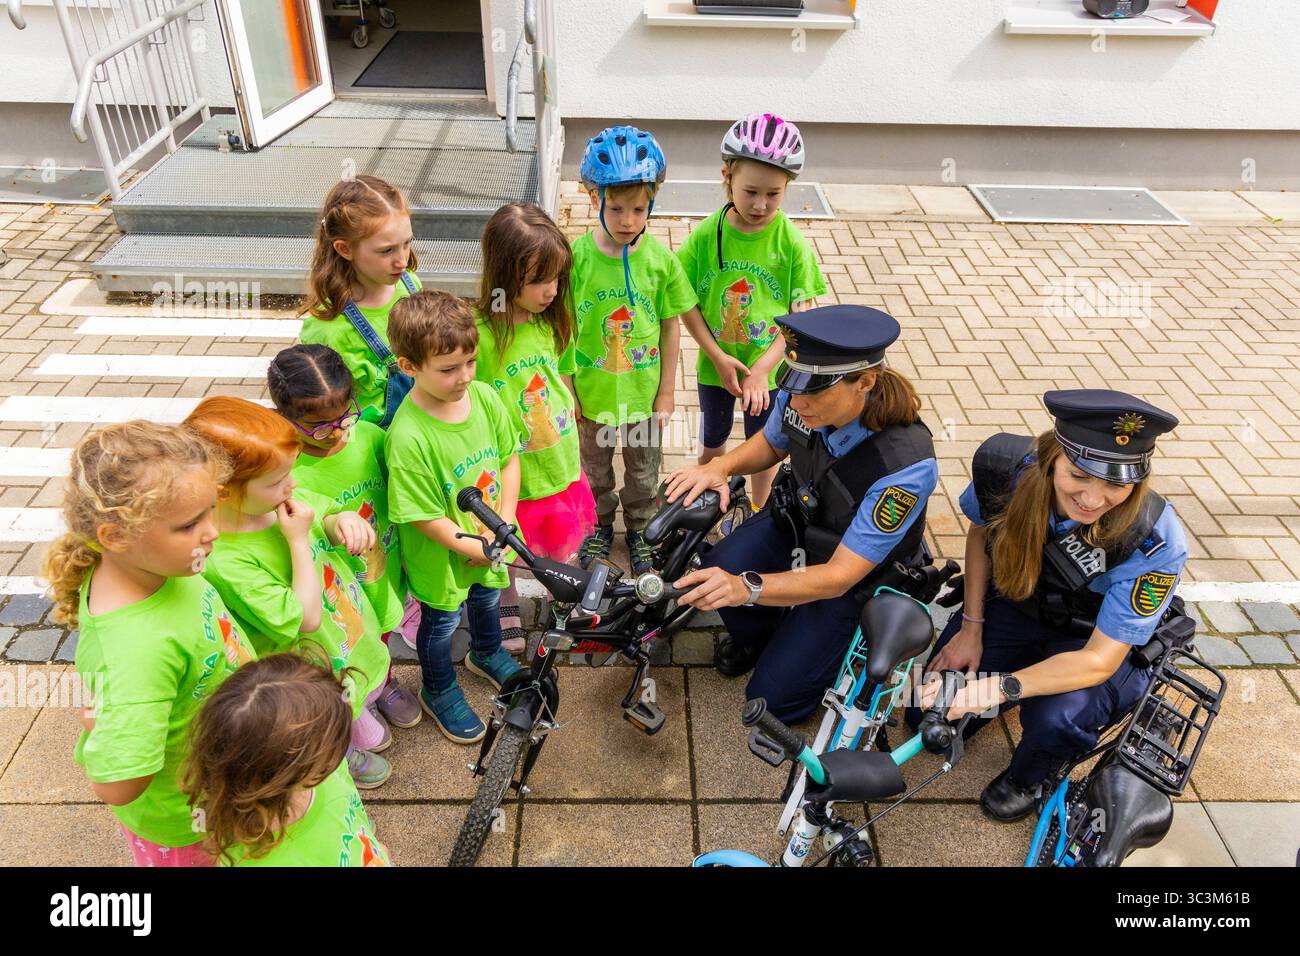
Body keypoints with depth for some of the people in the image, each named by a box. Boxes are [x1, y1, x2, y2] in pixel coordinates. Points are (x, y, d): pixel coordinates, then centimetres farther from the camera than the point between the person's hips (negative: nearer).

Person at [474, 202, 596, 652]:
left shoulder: (553, 320, -6)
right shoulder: (476, 333, -25)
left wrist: (568, 440, 13)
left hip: (561, 468, 5)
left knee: (563, 549, 25)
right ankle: (507, 619, 49)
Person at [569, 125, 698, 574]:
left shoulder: (661, 258, -12)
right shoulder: (577, 255, -15)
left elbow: (671, 327, -4)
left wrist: (666, 393, -2)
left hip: (644, 393, 1)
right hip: (591, 392, 0)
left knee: (643, 471, 21)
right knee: (595, 468, 22)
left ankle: (640, 527, 47)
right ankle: (600, 525, 49)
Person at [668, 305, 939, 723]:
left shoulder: (906, 464, -38)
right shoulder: (799, 398, -23)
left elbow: (839, 575, -34)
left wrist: (747, 587, -47)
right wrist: (721, 465, -18)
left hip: (857, 571, -4)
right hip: (795, 521, 5)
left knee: (773, 698, -8)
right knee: (717, 571, -25)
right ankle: (756, 635, 10)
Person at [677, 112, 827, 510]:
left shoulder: (792, 243, -15)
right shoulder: (706, 235, -14)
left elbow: (800, 314, -14)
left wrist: (762, 368, -22)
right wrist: (717, 356, -15)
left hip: (769, 369, 0)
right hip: (714, 364, 1)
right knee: (713, 440, 22)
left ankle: (757, 512, 42)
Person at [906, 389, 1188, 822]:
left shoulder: (1155, 542, -34)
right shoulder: (1007, 464, -27)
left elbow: (1100, 659, -30)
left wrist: (1000, 687, -42)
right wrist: (970, 628, -5)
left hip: (1101, 642, -3)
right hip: (1013, 606, 3)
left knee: (1057, 719, -33)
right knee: (927, 714, -6)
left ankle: (1024, 778, 3)